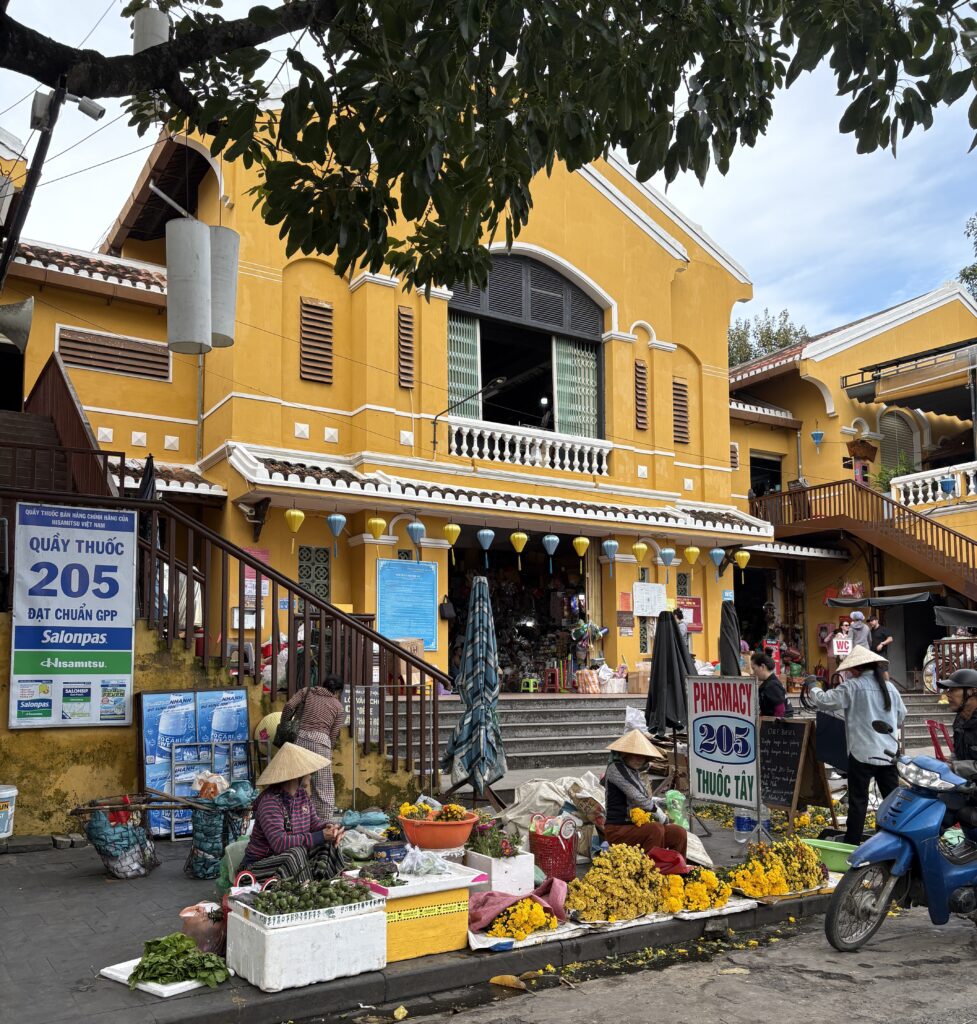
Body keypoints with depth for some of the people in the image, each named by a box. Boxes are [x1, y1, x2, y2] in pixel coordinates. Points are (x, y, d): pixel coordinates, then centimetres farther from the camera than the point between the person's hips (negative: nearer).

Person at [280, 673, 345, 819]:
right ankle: (324, 822, 2)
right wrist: (328, 750, 15)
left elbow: (289, 706, 3)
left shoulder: (306, 691, 18)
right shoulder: (339, 707, 15)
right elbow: (334, 734, 7)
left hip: (301, 737, 2)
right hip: (321, 740, -2)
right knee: (323, 788, 4)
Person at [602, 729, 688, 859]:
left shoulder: (634, 771, 18)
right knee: (656, 830, -33)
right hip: (618, 829, -8)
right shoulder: (615, 768, -10)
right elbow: (637, 797, -17)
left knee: (679, 833, -9)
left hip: (637, 826, 9)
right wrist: (659, 814, -8)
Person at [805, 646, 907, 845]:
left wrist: (813, 689, 12)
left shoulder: (853, 687, -9)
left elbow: (825, 701, -7)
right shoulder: (890, 687, 10)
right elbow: (901, 717, 21)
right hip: (889, 754, 5)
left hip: (863, 754, -5)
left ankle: (852, 843, 4)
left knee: (858, 800, 0)